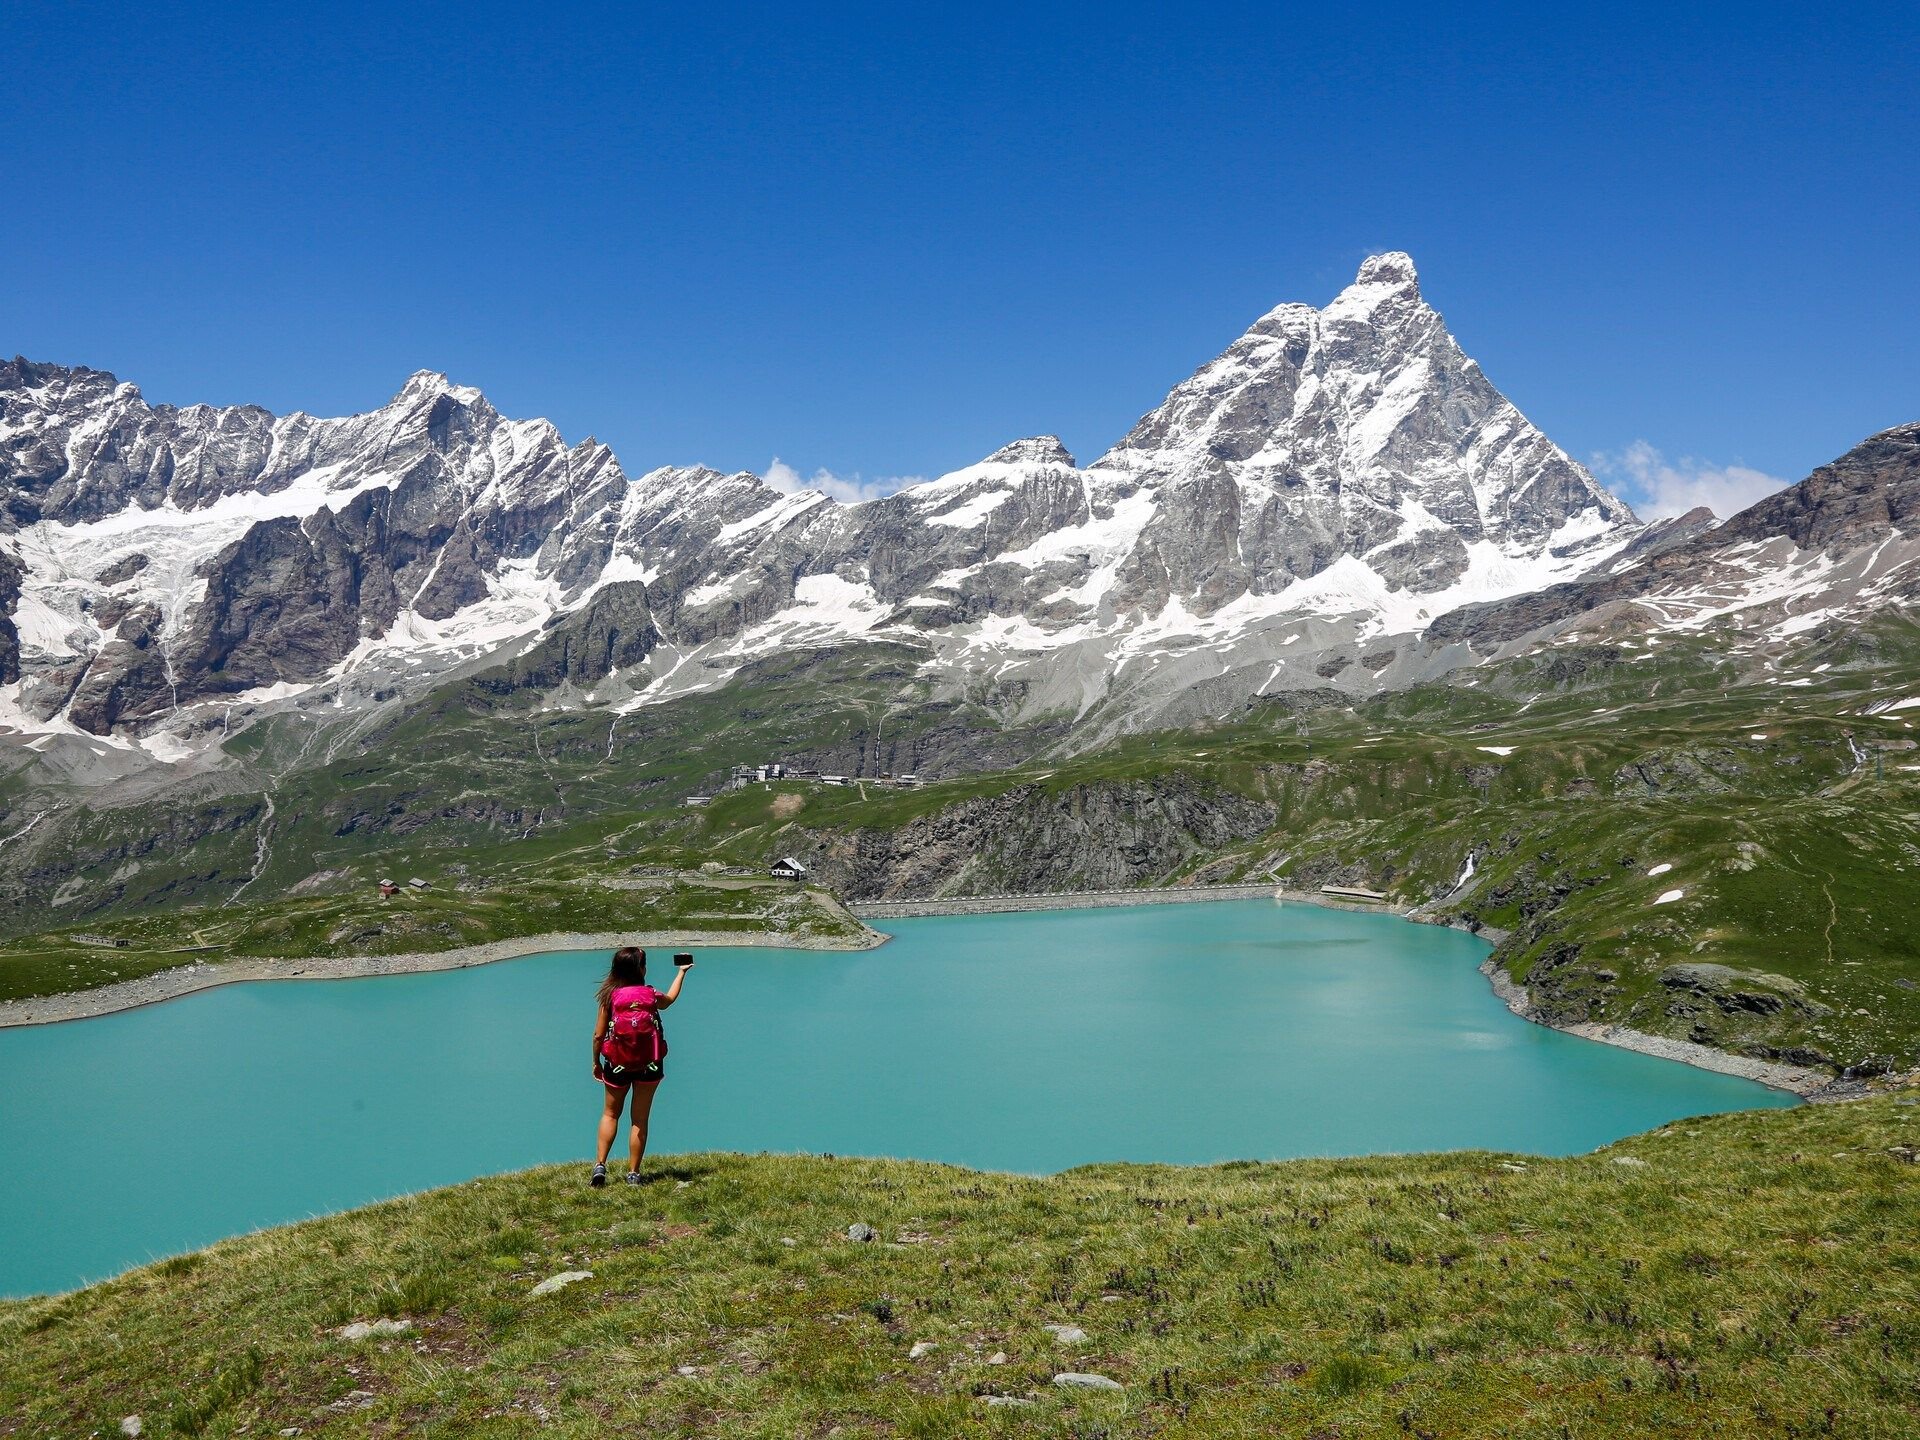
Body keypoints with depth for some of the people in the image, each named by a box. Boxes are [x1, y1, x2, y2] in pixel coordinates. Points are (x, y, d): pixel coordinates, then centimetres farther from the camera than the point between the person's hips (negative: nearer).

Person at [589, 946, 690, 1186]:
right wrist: (681, 973, 33)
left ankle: (600, 1165, 9)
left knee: (610, 1114, 20)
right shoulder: (651, 995, -7)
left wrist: (596, 1062, 8)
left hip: (617, 1065, 0)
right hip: (649, 1065, 0)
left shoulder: (610, 996, -10)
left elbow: (598, 1035, -7)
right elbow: (670, 999, 18)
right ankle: (633, 1173, 14)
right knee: (640, 1119, 11)